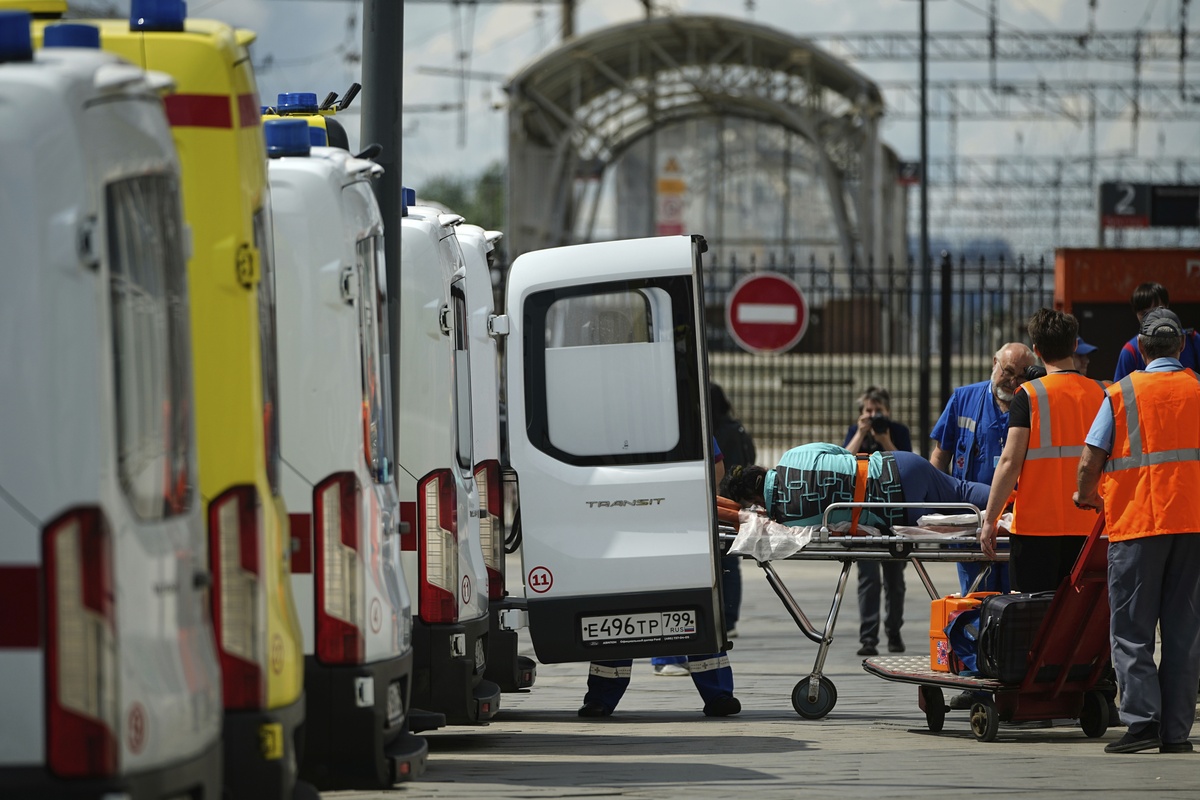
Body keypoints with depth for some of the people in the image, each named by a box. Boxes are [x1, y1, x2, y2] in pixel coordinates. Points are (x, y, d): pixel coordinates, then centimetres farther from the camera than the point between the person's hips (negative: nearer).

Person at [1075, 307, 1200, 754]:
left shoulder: (1122, 394, -2)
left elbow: (1090, 461, -5)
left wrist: (1086, 495, 15)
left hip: (1136, 521, -3)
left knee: (1131, 632, 2)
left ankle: (1142, 720, -11)